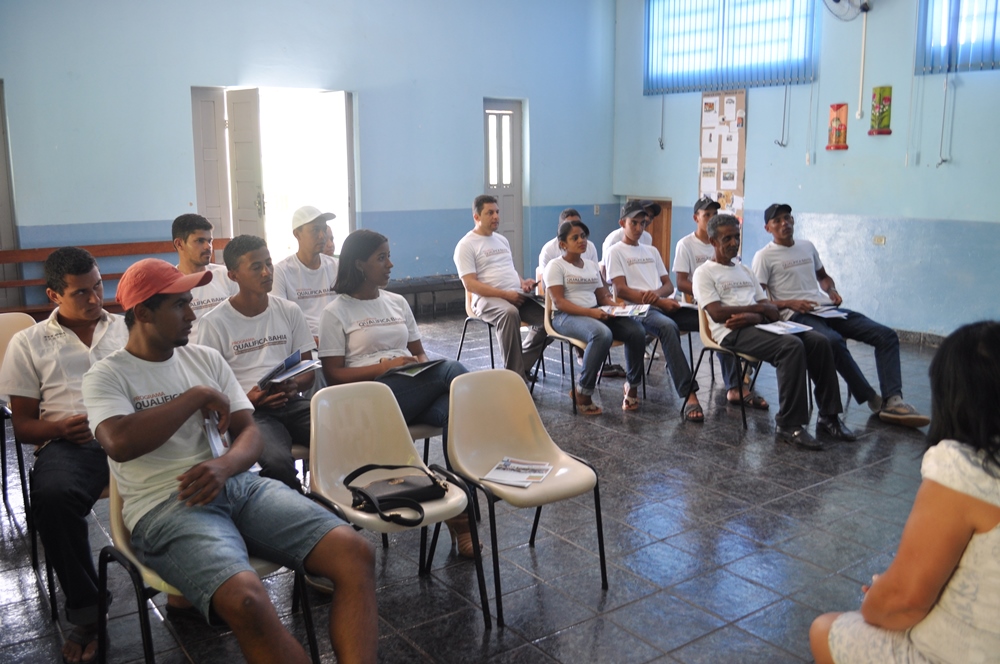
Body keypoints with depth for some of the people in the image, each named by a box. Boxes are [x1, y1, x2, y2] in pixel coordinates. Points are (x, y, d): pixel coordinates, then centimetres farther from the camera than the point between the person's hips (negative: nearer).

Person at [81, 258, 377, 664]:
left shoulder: (206, 358, 17)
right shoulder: (106, 376, 3)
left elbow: (250, 433, 11)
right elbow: (120, 443, -18)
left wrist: (224, 466, -13)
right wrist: (197, 396, -7)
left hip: (238, 484, 5)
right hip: (165, 505, -5)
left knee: (355, 553, -19)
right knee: (246, 601, -37)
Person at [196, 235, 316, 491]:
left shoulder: (290, 311, 12)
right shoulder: (215, 323, 1)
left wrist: (294, 386, -9)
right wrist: (246, 400, -17)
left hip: (291, 403, 4)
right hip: (248, 410, -3)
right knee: (278, 463, -36)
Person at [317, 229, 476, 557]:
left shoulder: (397, 302, 20)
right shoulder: (336, 313, 4)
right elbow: (334, 376, -2)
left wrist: (423, 365, -2)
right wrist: (384, 366, -15)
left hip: (415, 392, 5)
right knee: (453, 370, -29)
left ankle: (461, 511, -28)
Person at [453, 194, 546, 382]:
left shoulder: (502, 240, 22)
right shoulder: (466, 245, -2)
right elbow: (470, 284, -11)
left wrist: (522, 282, 4)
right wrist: (505, 294, -19)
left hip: (516, 296, 7)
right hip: (487, 298, -7)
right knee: (509, 313, -39)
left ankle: (521, 367, -1)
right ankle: (515, 375, -34)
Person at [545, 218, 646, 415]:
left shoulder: (592, 266, 20)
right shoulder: (556, 266, -1)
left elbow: (603, 296, 18)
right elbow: (559, 302, -12)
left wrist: (617, 305, -6)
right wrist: (590, 312, -24)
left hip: (595, 313, 6)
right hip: (567, 316, -6)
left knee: (636, 331, -20)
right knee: (603, 334, -38)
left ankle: (632, 385, -4)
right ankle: (582, 392, -24)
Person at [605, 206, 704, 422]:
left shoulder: (652, 251, 27)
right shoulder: (615, 252, 8)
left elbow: (669, 285, 20)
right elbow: (621, 290, -5)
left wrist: (658, 293, -6)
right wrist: (660, 301, -13)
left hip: (664, 305, 6)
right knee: (668, 327, -39)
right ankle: (689, 394, -42)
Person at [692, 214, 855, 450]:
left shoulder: (744, 270, 26)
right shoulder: (704, 273, 5)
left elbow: (772, 310, 15)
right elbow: (717, 313, -12)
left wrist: (756, 316, -10)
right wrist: (759, 307, -3)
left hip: (759, 325, 7)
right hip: (732, 333, -7)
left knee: (819, 342, -14)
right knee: (792, 346, -31)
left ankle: (828, 417, -6)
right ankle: (788, 425, -26)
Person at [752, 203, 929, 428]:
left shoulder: (807, 246, 19)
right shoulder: (764, 257, 0)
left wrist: (832, 290, 10)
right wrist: (790, 303, -18)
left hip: (827, 308, 7)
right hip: (796, 315, -7)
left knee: (886, 335, -10)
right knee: (834, 341, -37)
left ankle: (893, 401, -21)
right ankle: (873, 400, -20)